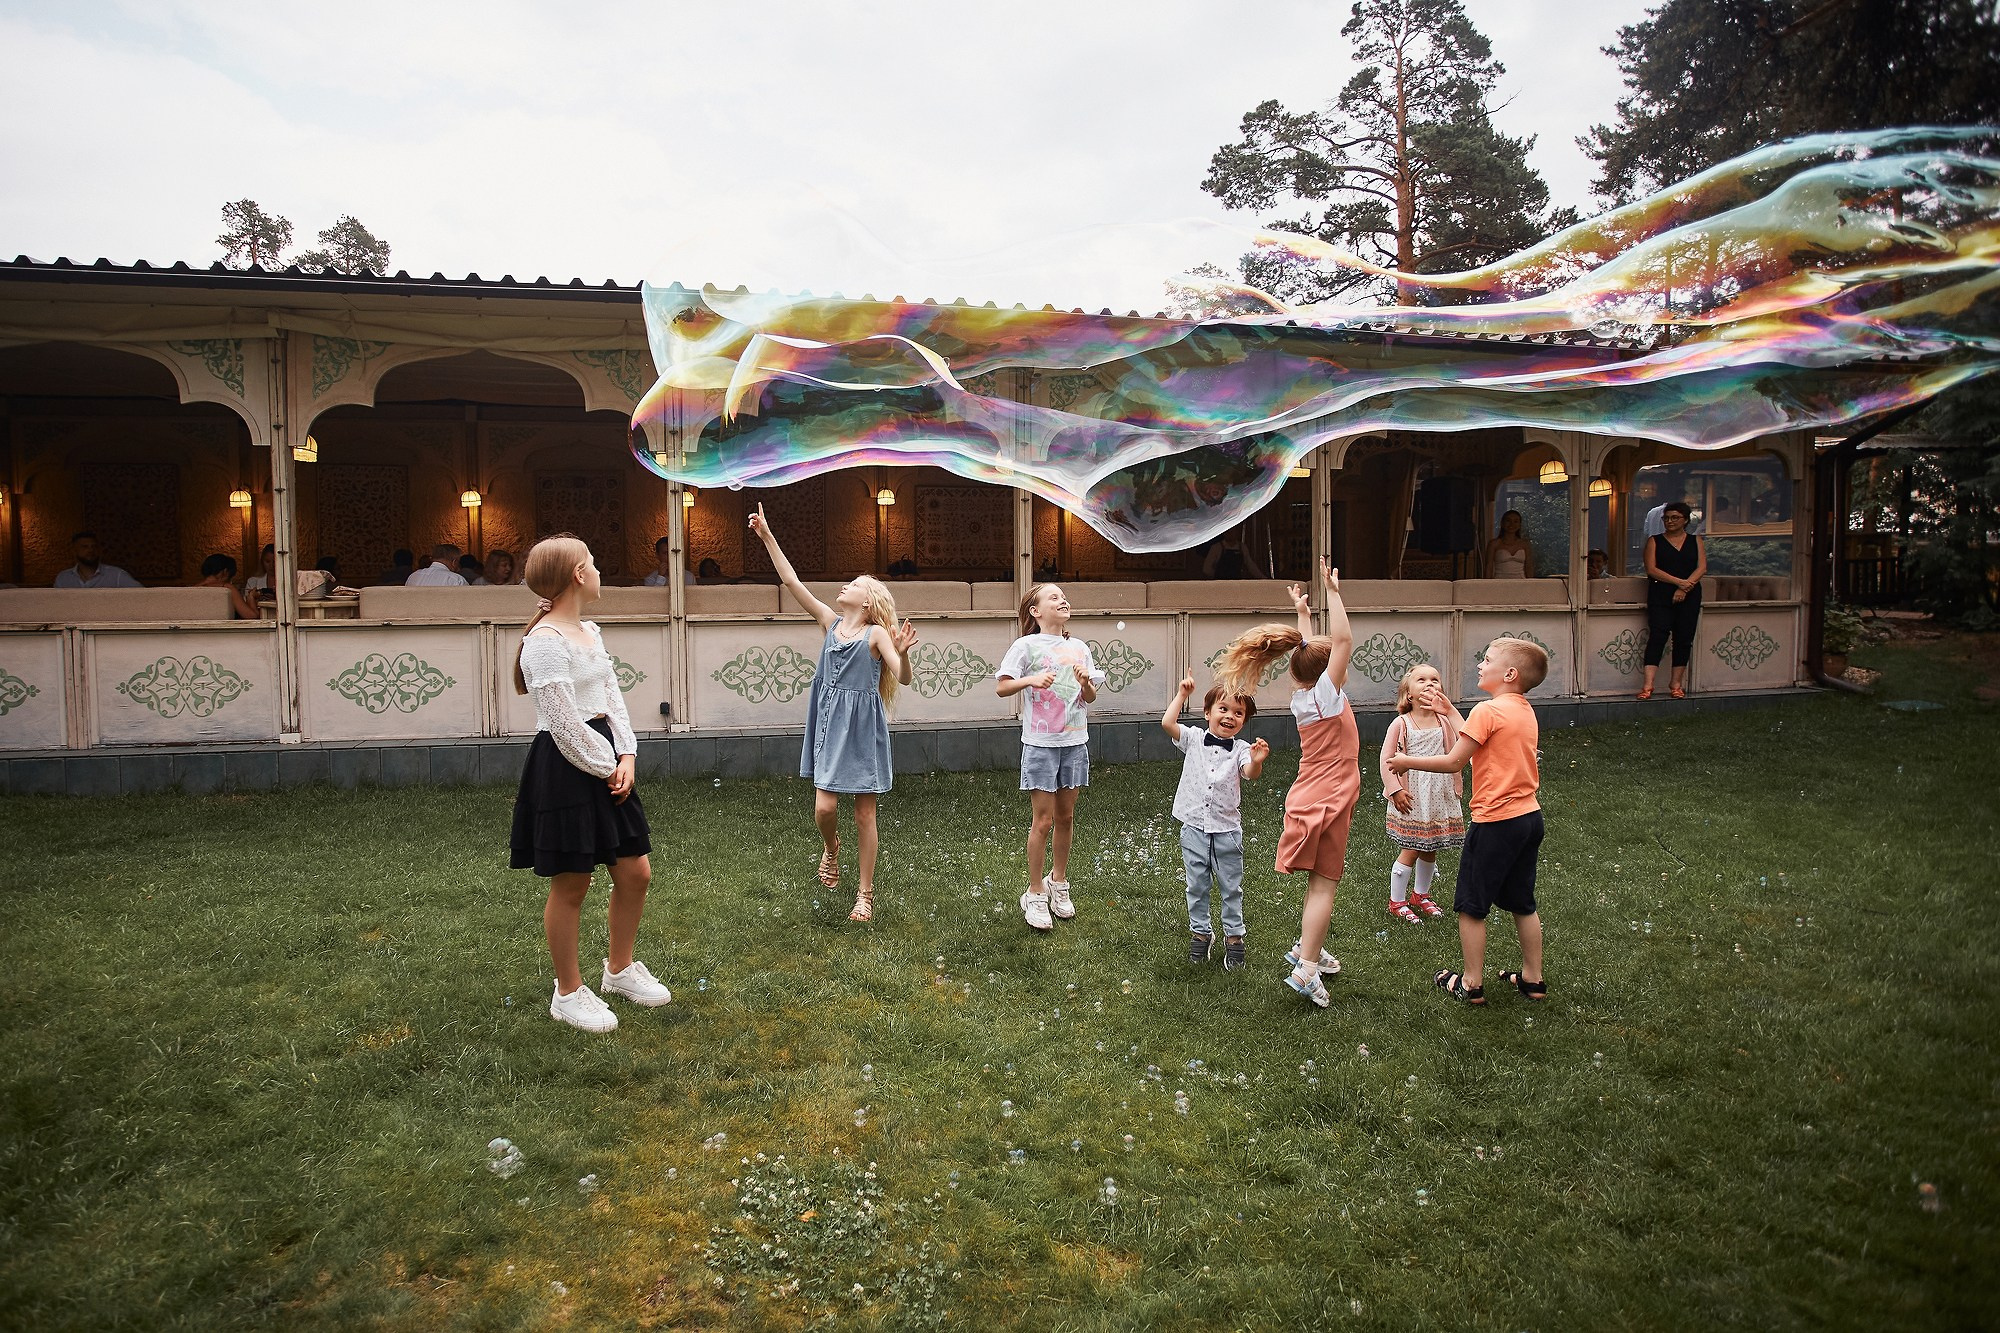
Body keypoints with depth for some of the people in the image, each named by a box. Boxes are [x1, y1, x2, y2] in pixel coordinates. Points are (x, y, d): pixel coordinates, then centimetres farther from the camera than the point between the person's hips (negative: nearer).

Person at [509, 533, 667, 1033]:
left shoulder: (590, 632, 11)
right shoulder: (544, 641, -17)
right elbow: (565, 724, -19)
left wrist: (627, 757, -4)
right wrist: (607, 769, -10)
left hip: (605, 760, 9)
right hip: (564, 769, -9)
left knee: (636, 871, 12)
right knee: (571, 884, 3)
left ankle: (620, 969, 33)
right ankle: (569, 993, 20)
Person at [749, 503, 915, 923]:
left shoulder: (877, 634, -5)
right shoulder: (831, 622, 7)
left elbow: (903, 678, -15)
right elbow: (792, 581, 5)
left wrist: (902, 653, -36)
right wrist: (767, 536, 3)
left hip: (864, 728, -3)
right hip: (831, 726, 3)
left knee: (865, 814, 3)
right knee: (824, 808, -5)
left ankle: (865, 893, 14)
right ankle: (830, 847, 31)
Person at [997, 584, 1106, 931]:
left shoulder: (1079, 648, 9)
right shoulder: (1027, 645, -5)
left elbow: (1091, 698, 12)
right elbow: (1001, 687, -10)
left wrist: (1086, 684, -10)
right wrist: (1032, 679, -26)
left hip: (1075, 742, 5)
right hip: (1040, 742, -5)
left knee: (1066, 818, 12)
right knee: (1043, 820, -2)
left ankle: (1058, 883, 29)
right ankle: (1035, 894, 10)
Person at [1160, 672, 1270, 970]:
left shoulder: (1241, 749, -5)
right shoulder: (1194, 739, -1)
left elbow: (1251, 774, -23)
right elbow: (1167, 723, -13)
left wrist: (1257, 762, -45)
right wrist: (1182, 693, -10)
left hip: (1227, 830, -1)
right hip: (1194, 827, 1)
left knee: (1231, 887, 10)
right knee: (1197, 886, 12)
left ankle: (1234, 937, 23)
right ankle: (1200, 932, 27)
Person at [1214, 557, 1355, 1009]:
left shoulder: (1302, 695, 4)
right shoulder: (1326, 695, -17)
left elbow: (1309, 651, 22)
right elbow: (1343, 640, -25)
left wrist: (1302, 612, 28)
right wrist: (1332, 592, -23)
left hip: (1308, 798, 8)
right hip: (1328, 802, -8)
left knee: (1319, 882, 19)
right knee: (1324, 885, -7)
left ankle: (1307, 950, 30)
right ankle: (1306, 969, -11)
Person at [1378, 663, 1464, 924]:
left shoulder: (1444, 721, 2)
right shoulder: (1401, 724, -9)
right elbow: (1386, 759, -7)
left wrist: (1450, 711, -17)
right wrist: (1396, 790, -12)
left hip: (1439, 797, 4)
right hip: (1411, 797, -4)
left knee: (1430, 850, 15)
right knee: (1411, 850, 0)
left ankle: (1420, 895, 36)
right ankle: (1397, 902, 15)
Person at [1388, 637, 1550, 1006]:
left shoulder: (1488, 710, -17)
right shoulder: (1526, 711, 8)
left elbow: (1453, 761, -15)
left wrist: (1409, 762, -1)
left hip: (1496, 820, -8)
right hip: (1530, 815, 8)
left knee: (1470, 905, 5)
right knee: (1523, 903, 19)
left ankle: (1471, 984, 13)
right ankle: (1532, 979, 27)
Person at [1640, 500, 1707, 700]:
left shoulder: (1695, 541, 13)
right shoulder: (1654, 541, 8)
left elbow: (1702, 568, 2)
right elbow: (1651, 569, -4)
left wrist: (1685, 588, -12)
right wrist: (1679, 582, -13)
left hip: (1689, 597, 2)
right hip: (1661, 596, -2)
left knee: (1684, 639, 2)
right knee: (1657, 636, -12)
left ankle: (1677, 684, 8)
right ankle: (1648, 684, -18)